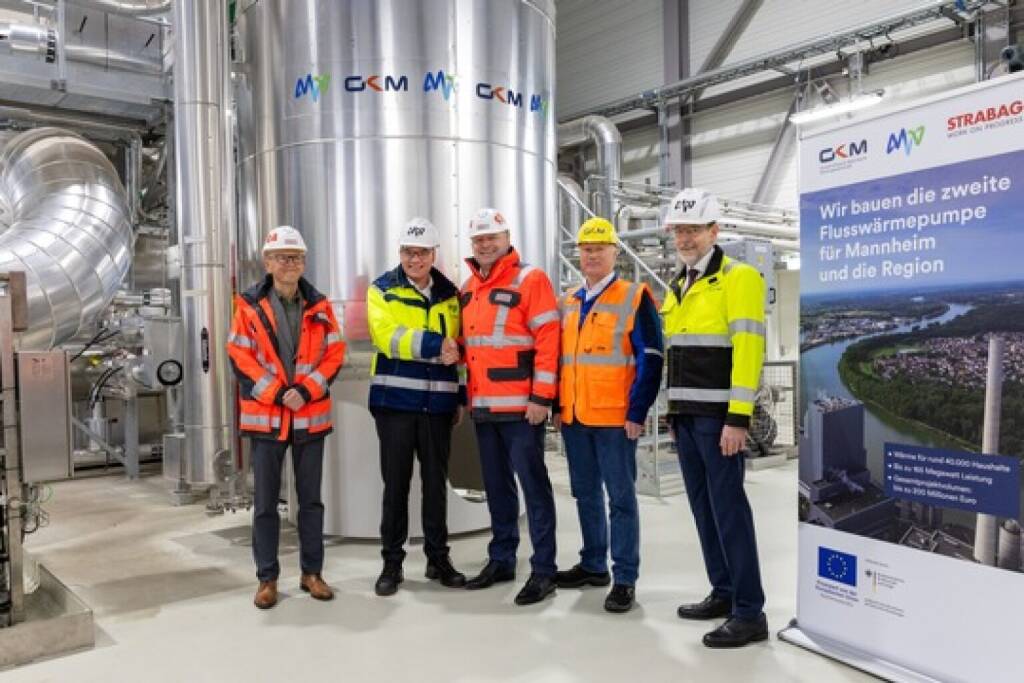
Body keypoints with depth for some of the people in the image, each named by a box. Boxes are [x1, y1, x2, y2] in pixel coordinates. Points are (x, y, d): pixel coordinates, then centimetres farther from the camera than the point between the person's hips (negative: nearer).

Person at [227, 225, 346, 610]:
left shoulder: (319, 306, 5)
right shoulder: (249, 305, -1)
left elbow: (334, 354, 1)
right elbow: (240, 358, -5)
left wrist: (305, 391, -13)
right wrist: (277, 394, -14)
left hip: (311, 416, 2)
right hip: (265, 416, -2)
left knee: (311, 498, 10)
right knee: (265, 502, 6)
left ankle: (312, 572, 22)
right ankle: (267, 578, 18)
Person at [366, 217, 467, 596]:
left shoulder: (450, 294, 11)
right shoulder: (382, 290, 0)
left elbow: (458, 347, 14)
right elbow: (387, 336, -16)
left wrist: (461, 395, 10)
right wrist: (434, 344, -22)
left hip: (438, 402, 3)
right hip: (395, 400, -2)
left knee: (436, 481, 10)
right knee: (396, 482, 5)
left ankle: (438, 557, 23)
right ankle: (392, 561, 17)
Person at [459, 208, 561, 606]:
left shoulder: (529, 280, -6)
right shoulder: (468, 288, 16)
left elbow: (548, 340, -13)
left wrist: (541, 397, -17)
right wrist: (463, 396, 17)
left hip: (520, 406, -7)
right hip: (482, 406, 7)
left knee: (533, 484, -2)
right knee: (496, 485, 15)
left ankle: (543, 570, 6)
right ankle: (501, 560, 27)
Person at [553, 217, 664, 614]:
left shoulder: (635, 298, -4)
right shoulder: (568, 303, 14)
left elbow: (650, 359, -9)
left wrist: (637, 413, -14)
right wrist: (557, 406, 12)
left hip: (615, 418, -6)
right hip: (573, 417, 6)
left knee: (621, 497, 1)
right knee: (585, 494, 15)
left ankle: (625, 577, 10)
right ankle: (593, 565, 29)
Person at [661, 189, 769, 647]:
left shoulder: (738, 277, -7)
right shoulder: (677, 288, 18)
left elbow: (747, 348, -15)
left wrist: (738, 418, -21)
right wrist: (672, 407, 14)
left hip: (717, 415, -8)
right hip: (685, 414, 8)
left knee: (728, 507, -6)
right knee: (702, 505, 12)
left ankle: (750, 612, 3)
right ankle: (723, 592, 24)